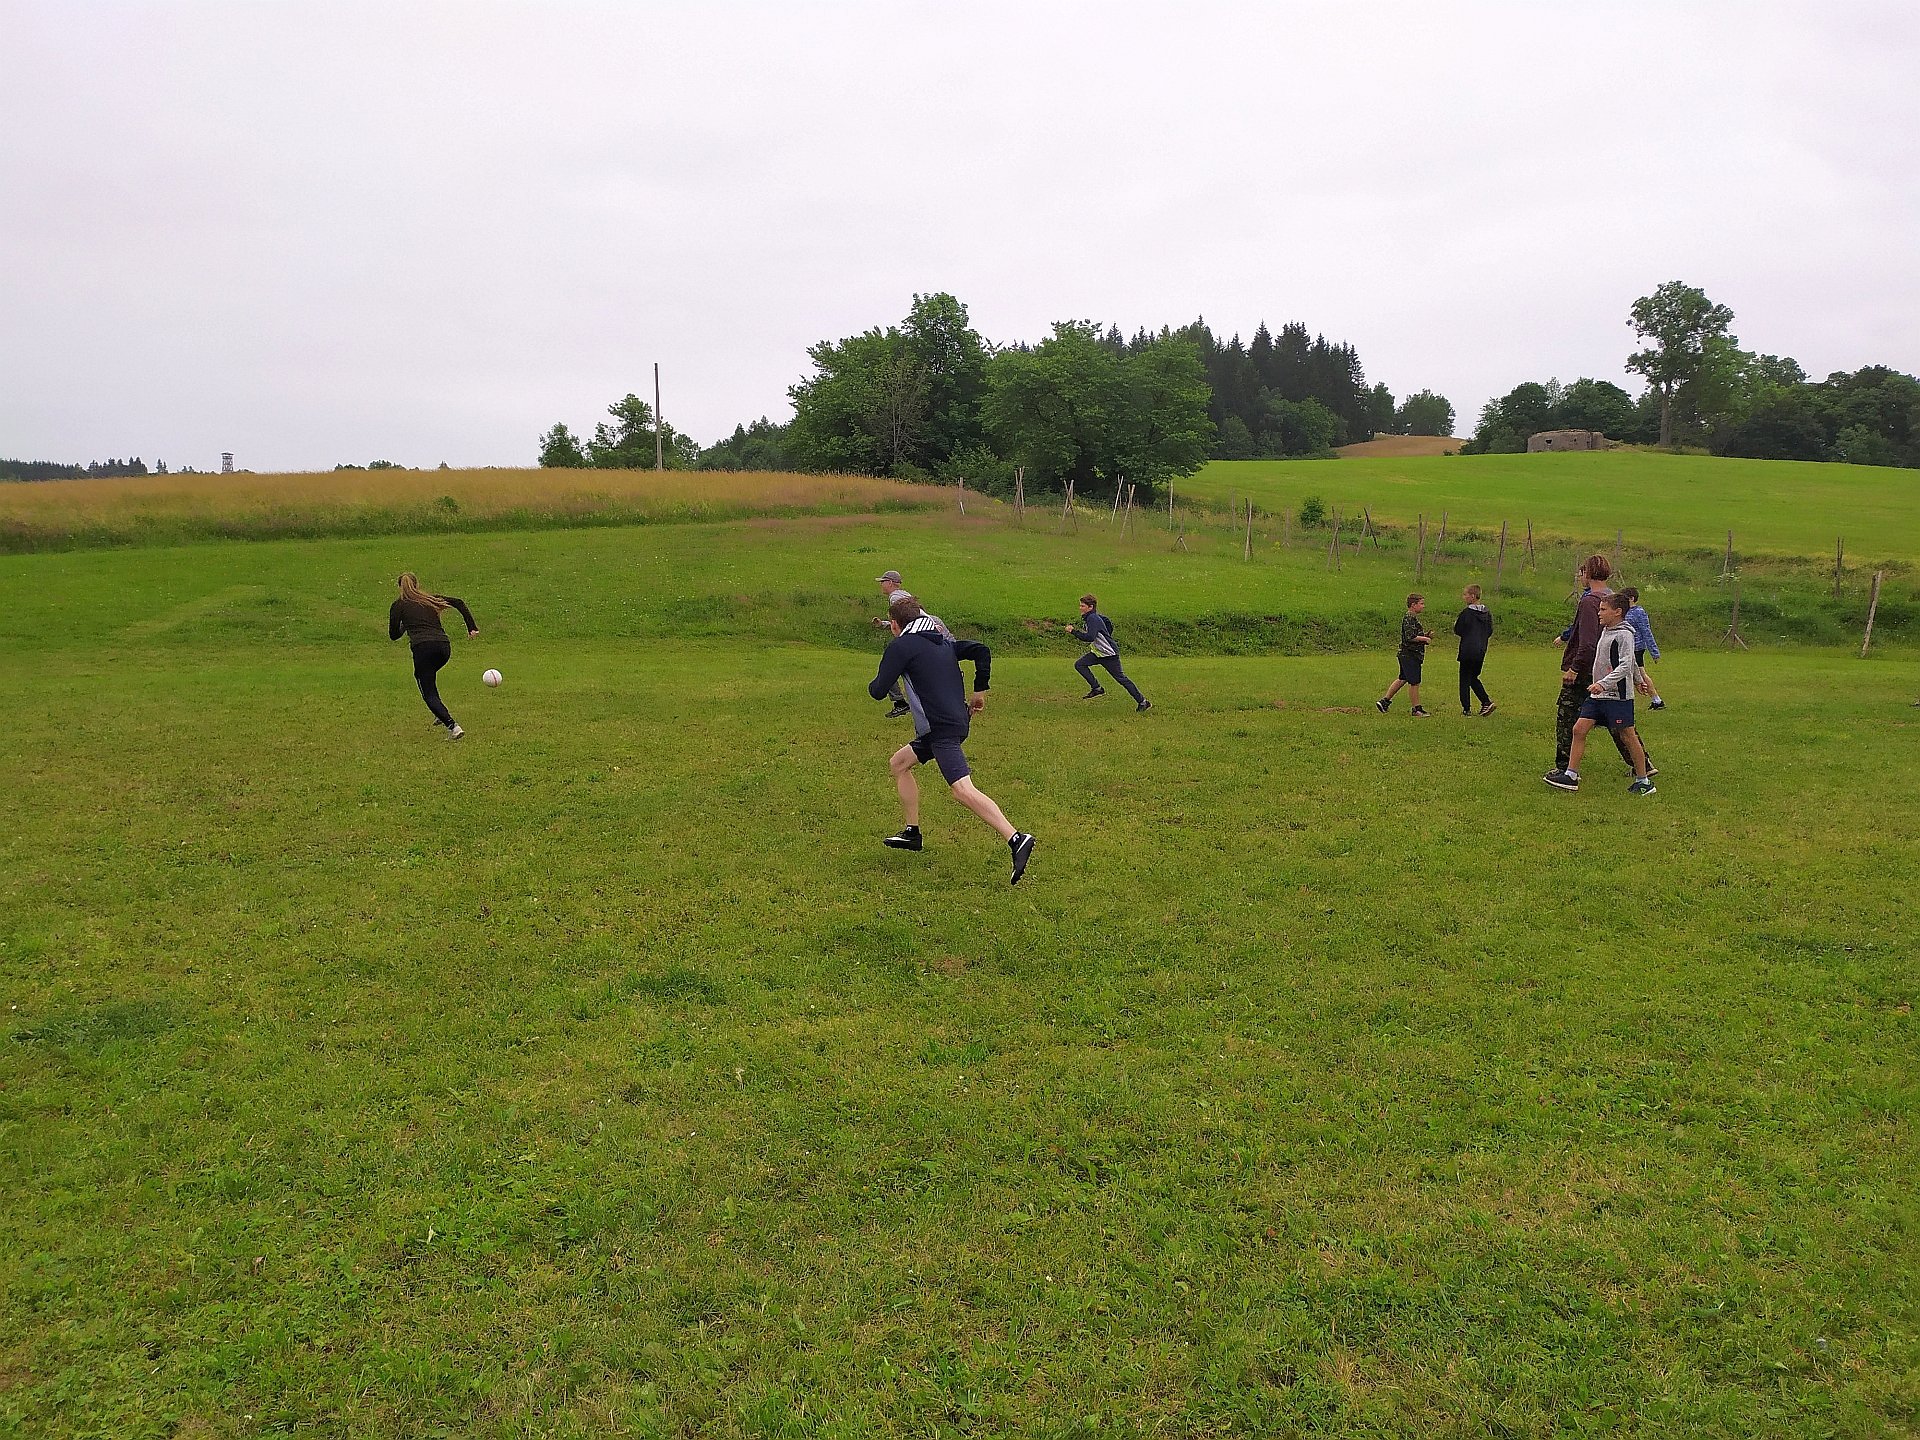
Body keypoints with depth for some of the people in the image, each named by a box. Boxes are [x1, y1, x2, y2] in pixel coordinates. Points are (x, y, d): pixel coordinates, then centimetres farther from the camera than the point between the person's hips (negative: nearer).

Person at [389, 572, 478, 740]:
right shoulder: (431, 600, 23)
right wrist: (472, 627, 10)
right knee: (421, 675, 33)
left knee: (429, 693, 1)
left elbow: (393, 635, 16)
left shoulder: (398, 606, 14)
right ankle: (440, 713, 25)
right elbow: (459, 602, 13)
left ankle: (452, 726, -19)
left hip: (423, 647, -5)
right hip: (444, 646, 5)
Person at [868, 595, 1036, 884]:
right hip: (958, 719, 10)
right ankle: (912, 833, 28)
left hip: (944, 728, -10)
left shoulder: (901, 646, -4)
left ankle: (1016, 840, -32)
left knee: (962, 789, -20)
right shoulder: (943, 642, 19)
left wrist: (873, 683, 17)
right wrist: (980, 691, 17)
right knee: (898, 763, 23)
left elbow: (878, 691, -7)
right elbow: (981, 650, 13)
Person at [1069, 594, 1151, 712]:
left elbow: (1090, 637, -34)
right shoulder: (1088, 617, 9)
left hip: (1109, 654, -10)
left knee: (1120, 677, -5)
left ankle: (1143, 702, 3)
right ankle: (1097, 688, -1)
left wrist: (1073, 632, -27)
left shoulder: (1093, 619, -21)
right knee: (1079, 664, -3)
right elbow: (1109, 624, 23)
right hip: (1097, 652, 10)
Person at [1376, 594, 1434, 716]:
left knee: (1403, 679, 16)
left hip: (1407, 655, 11)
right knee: (1414, 682, -4)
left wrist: (1426, 635, 11)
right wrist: (1425, 639, -15)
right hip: (1409, 654, -11)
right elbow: (1410, 637, -24)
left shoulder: (1414, 618, 17)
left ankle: (1384, 701, 21)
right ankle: (1417, 708, 3)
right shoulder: (1409, 618, -16)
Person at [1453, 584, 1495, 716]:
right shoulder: (1487, 613, 6)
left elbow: (1458, 631, -9)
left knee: (1465, 680, 4)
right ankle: (1486, 702, 6)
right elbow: (1490, 632, 11)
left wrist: (1455, 625, 11)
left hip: (1467, 651, -6)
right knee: (1474, 678, 19)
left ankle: (1466, 709, 4)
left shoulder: (1466, 613, -14)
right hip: (1481, 652, 6)